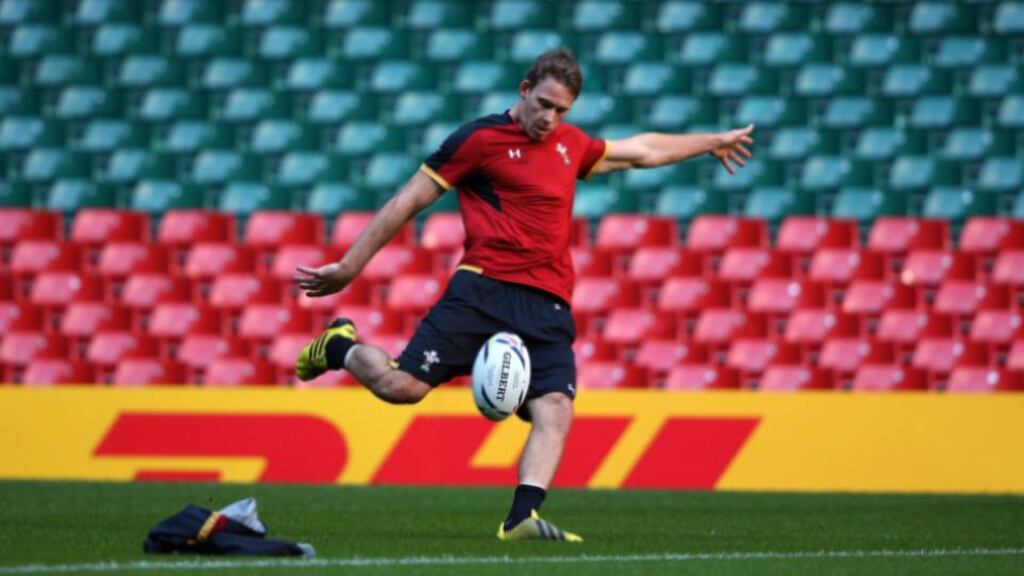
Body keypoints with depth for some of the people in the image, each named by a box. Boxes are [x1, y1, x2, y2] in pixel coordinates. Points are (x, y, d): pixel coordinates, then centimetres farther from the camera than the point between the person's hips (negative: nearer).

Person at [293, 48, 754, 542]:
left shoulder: (570, 144, 21)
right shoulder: (479, 139, 2)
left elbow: (641, 151, 39)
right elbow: (408, 202, 4)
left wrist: (711, 143, 48)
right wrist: (349, 267, 4)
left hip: (548, 306, 5)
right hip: (484, 291, -5)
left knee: (556, 412, -19)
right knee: (401, 385, -18)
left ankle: (522, 518, -28)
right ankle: (340, 347, 13)